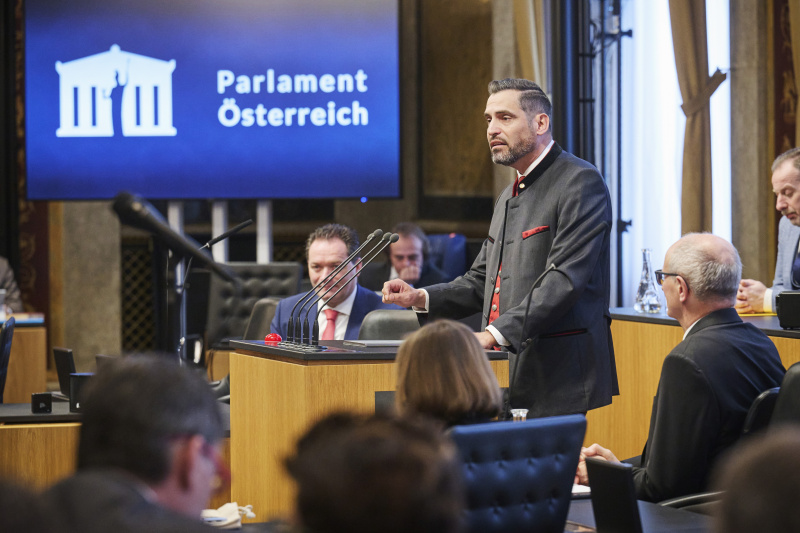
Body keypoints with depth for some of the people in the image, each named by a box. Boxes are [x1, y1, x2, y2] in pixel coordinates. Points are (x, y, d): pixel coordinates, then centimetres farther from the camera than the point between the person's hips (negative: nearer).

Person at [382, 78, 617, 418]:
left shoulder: (580, 183, -8)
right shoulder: (509, 197, 23)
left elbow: (565, 279, -18)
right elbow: (482, 280, 25)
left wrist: (495, 333, -24)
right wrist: (421, 298, 7)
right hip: (509, 376, 8)